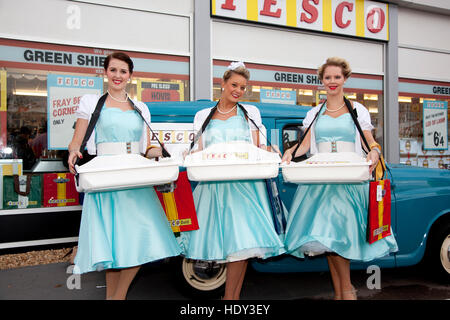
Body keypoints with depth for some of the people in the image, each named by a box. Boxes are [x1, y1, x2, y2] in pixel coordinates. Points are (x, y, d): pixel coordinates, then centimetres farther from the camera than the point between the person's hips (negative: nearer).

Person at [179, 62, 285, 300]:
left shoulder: (250, 112, 15)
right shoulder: (203, 116, 16)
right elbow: (199, 151, 12)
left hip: (244, 183, -1)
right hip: (213, 184, 1)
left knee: (242, 239, -11)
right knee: (222, 237, -3)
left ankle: (230, 297, 0)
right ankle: (235, 294, 13)